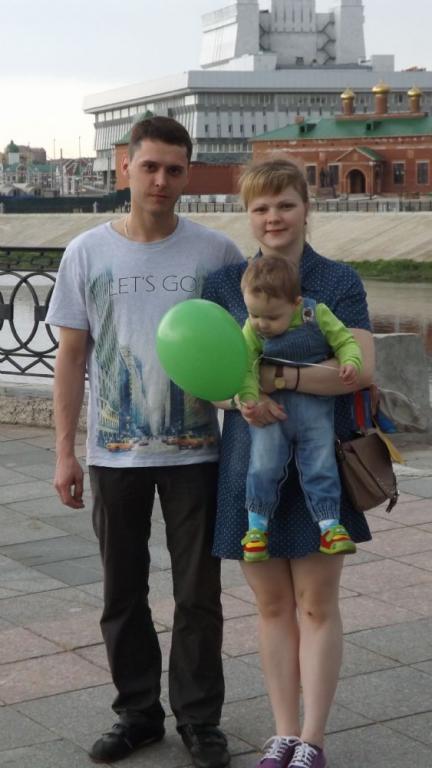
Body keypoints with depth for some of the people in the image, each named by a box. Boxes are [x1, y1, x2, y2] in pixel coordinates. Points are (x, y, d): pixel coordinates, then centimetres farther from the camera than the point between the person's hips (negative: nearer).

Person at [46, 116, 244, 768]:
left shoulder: (216, 253, -2)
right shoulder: (87, 254, 1)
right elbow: (71, 357, 3)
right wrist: (65, 453, 1)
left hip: (194, 450, -1)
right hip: (114, 451, 1)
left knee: (198, 594, 6)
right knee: (123, 593, 11)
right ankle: (137, 712, 27)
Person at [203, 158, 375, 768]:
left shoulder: (340, 282, -3)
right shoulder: (224, 285, 4)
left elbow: (362, 368, -14)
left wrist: (280, 376, -26)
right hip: (251, 463, 2)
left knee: (316, 604, 4)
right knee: (272, 604, 10)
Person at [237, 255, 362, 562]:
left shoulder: (318, 315, -5)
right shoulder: (252, 330, -5)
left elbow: (345, 340, 2)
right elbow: (244, 369, -8)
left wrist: (351, 362, -17)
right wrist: (248, 399, -23)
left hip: (315, 407, 0)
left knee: (321, 464, -4)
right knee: (264, 465, -7)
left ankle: (330, 526, 3)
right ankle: (257, 526, 6)